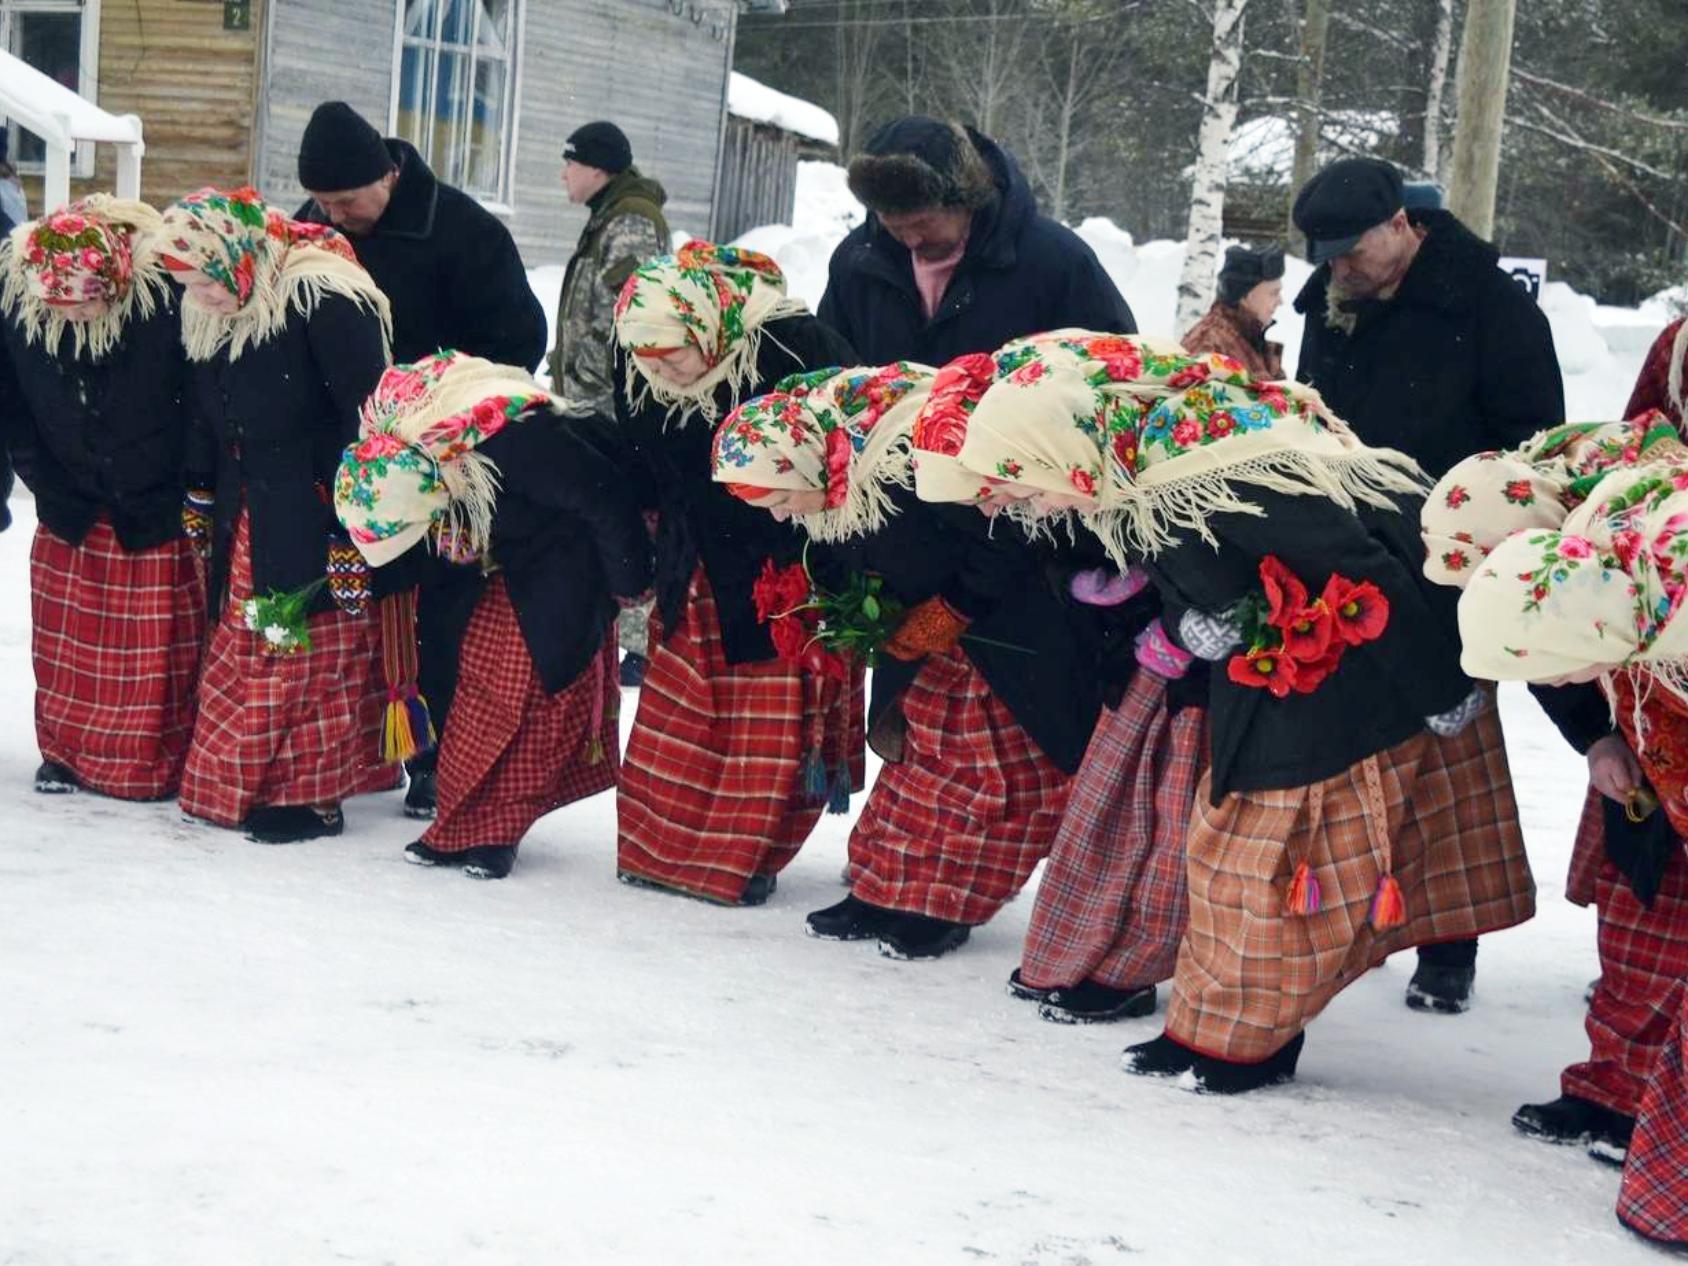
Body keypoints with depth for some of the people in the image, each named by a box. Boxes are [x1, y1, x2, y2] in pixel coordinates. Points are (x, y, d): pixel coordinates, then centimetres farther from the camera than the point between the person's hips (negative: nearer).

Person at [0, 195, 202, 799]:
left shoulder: (165, 296, -25)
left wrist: (188, 495, -11)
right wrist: (53, 491, -3)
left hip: (159, 513, -3)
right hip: (73, 514, 3)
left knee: (159, 648, 3)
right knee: (65, 638, 9)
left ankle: (157, 763, 15)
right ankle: (64, 752, 24)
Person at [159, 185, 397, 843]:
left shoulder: (324, 299, -18)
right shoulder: (207, 312, 8)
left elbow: (366, 417, -19)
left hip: (313, 513, -8)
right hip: (246, 523, 8)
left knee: (313, 653, -3)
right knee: (243, 653, 13)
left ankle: (313, 794, 6)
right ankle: (237, 783, 24)